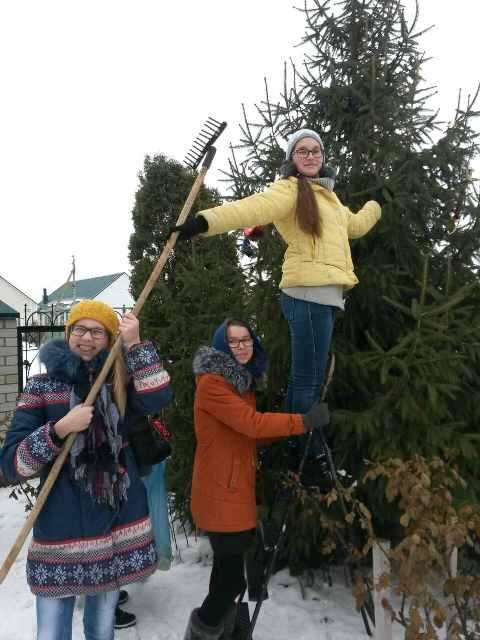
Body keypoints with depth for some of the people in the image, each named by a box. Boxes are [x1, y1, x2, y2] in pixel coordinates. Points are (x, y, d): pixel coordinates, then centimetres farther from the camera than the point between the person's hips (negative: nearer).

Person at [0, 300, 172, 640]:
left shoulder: (121, 383, 3)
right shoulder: (42, 386, -4)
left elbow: (157, 398, -18)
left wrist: (136, 345, -23)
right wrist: (61, 428, -23)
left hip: (118, 522, 2)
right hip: (62, 530, -2)